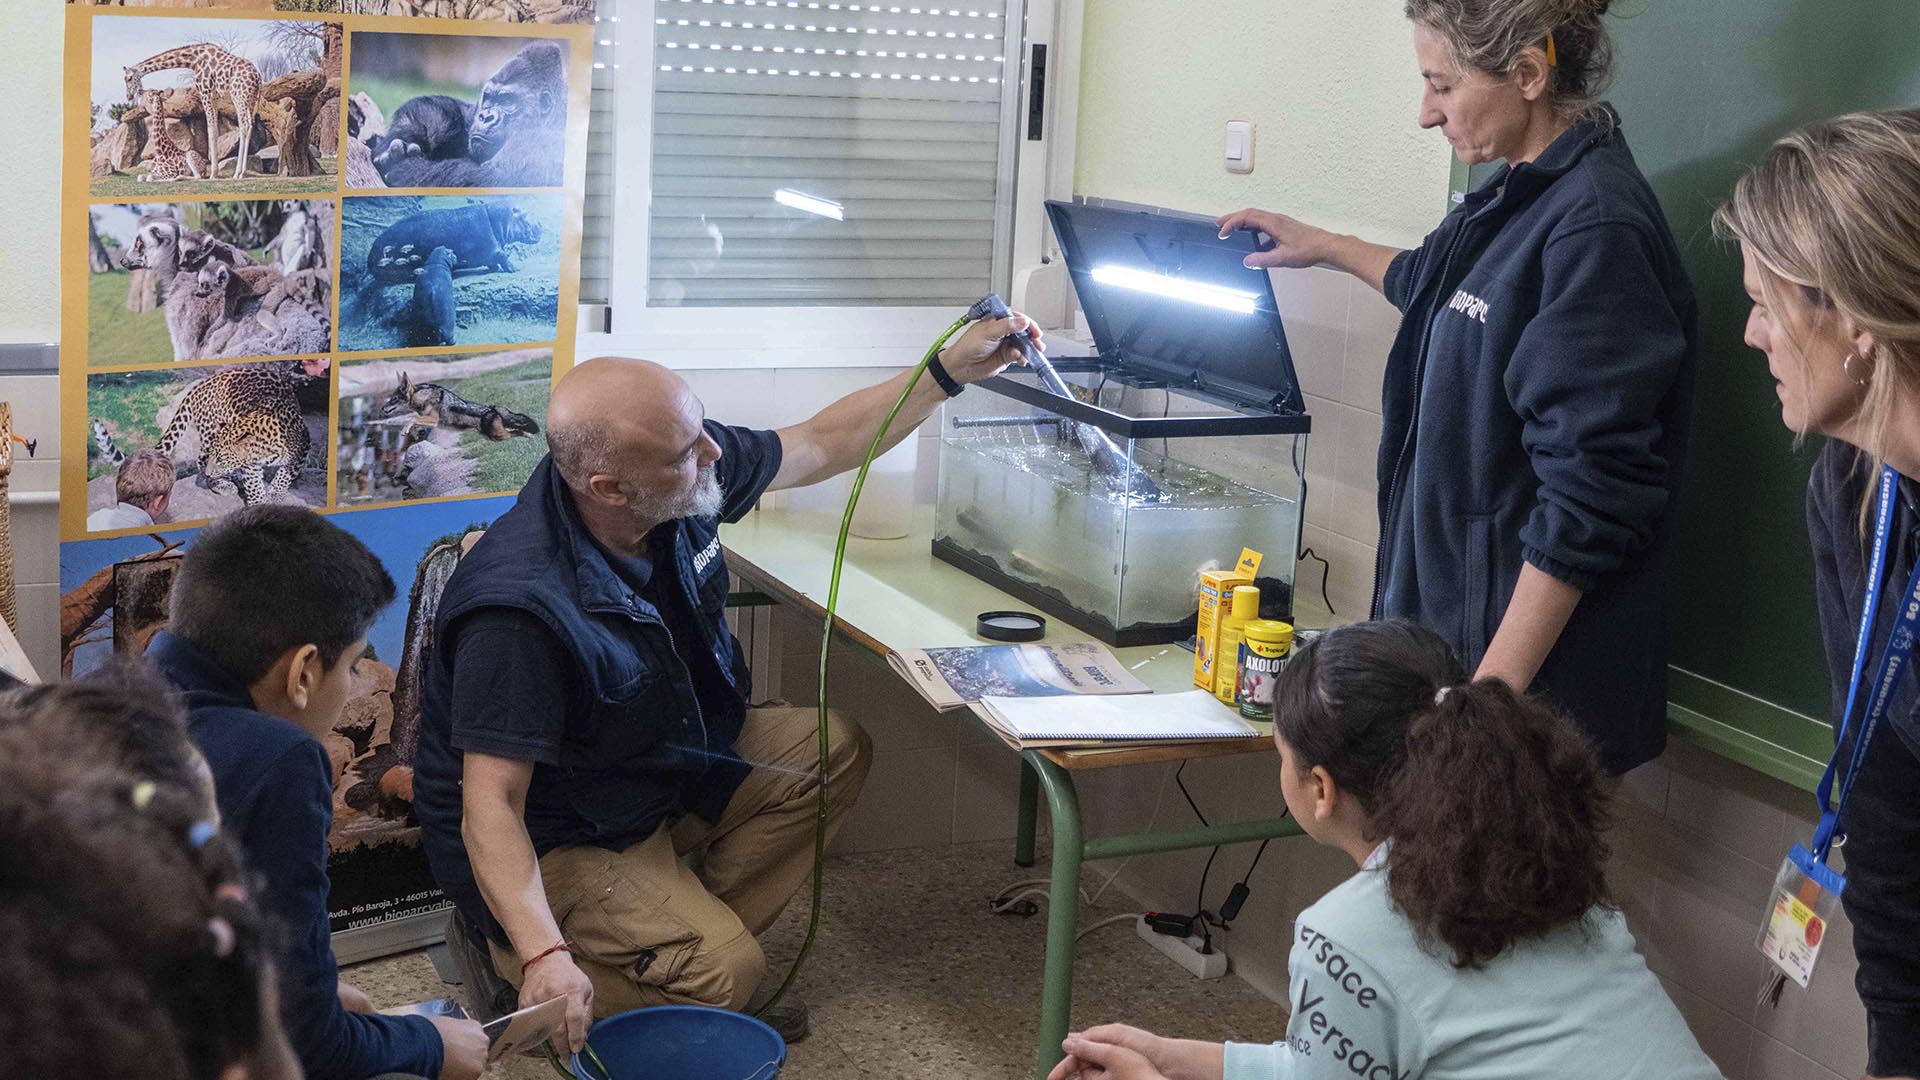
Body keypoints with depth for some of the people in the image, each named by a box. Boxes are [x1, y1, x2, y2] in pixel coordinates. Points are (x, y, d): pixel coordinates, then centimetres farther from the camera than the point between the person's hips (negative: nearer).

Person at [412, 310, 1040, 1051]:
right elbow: (490, 805, -35)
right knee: (728, 969, -25)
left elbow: (820, 446, 4)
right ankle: (504, 951, -2)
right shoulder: (523, 609, -37)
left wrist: (950, 371, -2)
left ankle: (684, 951, 1)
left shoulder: (685, 470, -14)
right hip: (552, 838, -9)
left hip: (662, 763, 9)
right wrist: (543, 955, -48)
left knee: (832, 751, 4)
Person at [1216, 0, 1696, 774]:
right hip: (1452, 622, 9)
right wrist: (1326, 247, 43)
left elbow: (1586, 504, -22)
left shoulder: (1596, 229, -19)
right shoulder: (1520, 198, 10)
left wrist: (1494, 689, -23)